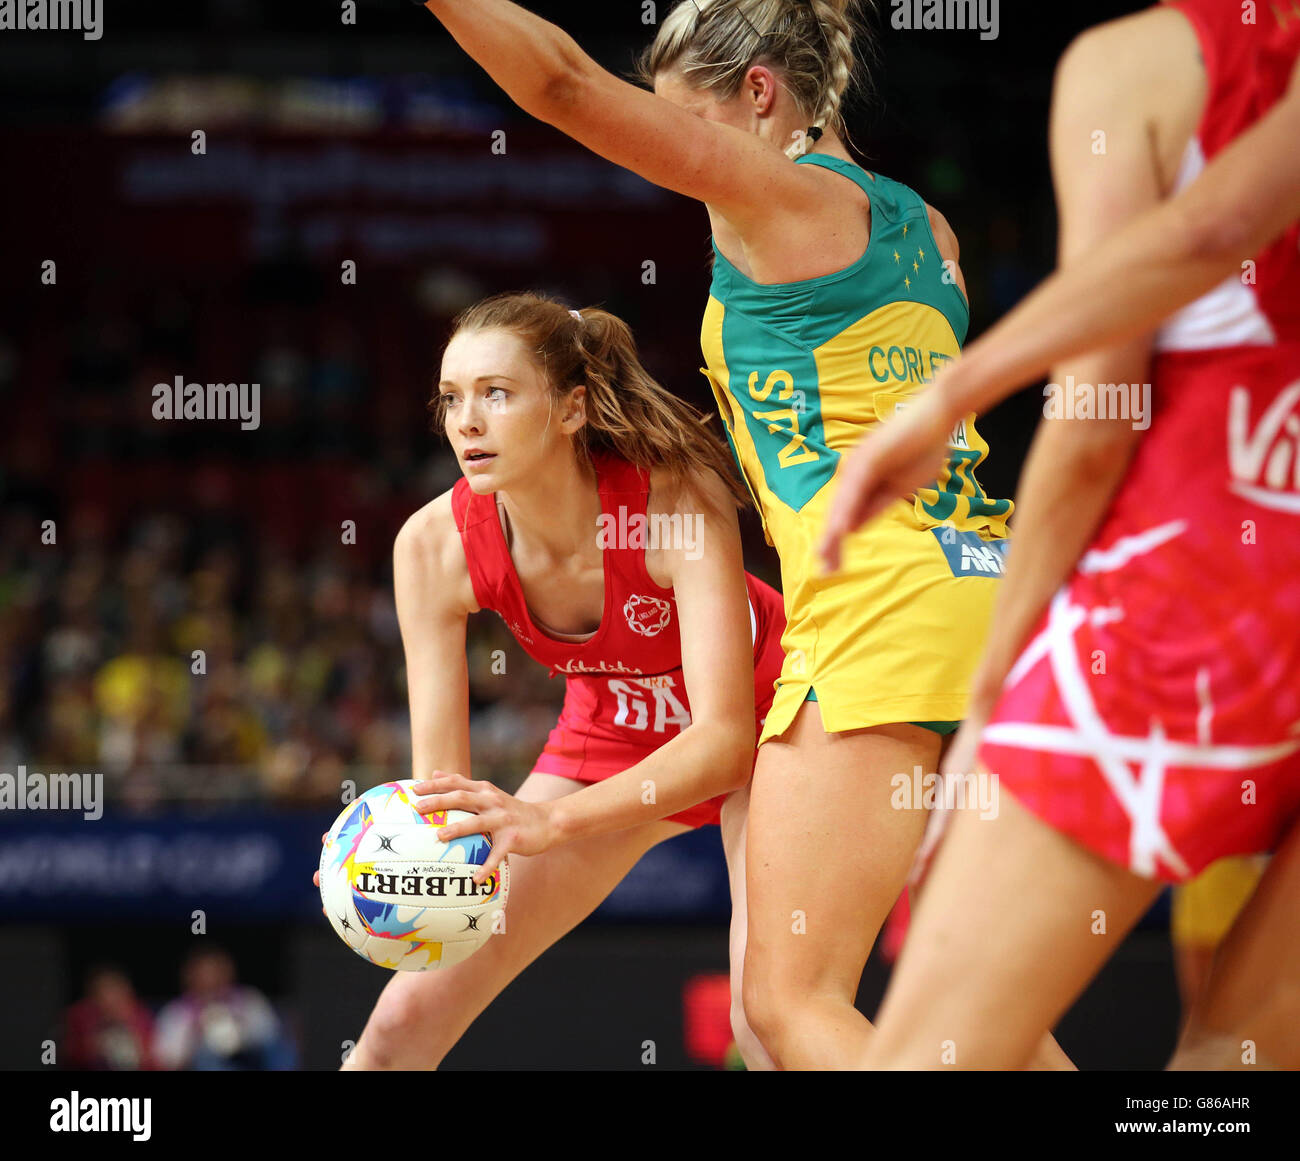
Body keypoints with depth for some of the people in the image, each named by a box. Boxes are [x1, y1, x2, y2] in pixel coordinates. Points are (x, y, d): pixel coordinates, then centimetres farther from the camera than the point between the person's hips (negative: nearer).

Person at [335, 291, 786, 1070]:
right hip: (610, 733, 4)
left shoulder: (679, 498, -35)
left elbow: (725, 737, -42)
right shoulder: (435, 546, -24)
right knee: (409, 1014, -4)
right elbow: (439, 776, -21)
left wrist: (551, 821, -56)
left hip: (763, 718, -3)